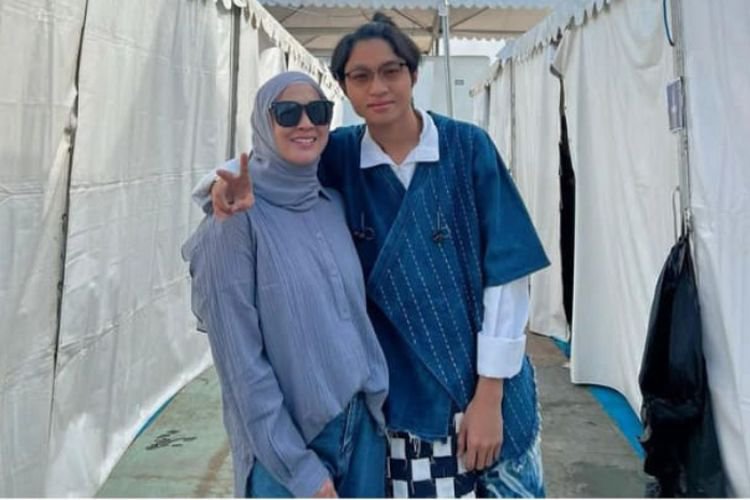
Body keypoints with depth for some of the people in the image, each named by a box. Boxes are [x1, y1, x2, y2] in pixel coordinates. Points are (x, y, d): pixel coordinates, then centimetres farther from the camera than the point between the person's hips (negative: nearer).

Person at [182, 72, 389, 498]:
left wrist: (379, 406, 8)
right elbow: (240, 356, -15)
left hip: (364, 422, 5)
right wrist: (298, 465, -14)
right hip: (288, 440, -5)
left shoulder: (335, 204, 4)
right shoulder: (238, 218, -13)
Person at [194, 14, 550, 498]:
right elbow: (264, 162, 10)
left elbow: (507, 272, -8)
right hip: (392, 392, 1)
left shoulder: (468, 147, -8)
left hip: (485, 383, -1)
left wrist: (489, 393, -11)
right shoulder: (338, 156, -2)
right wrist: (230, 183, -16)